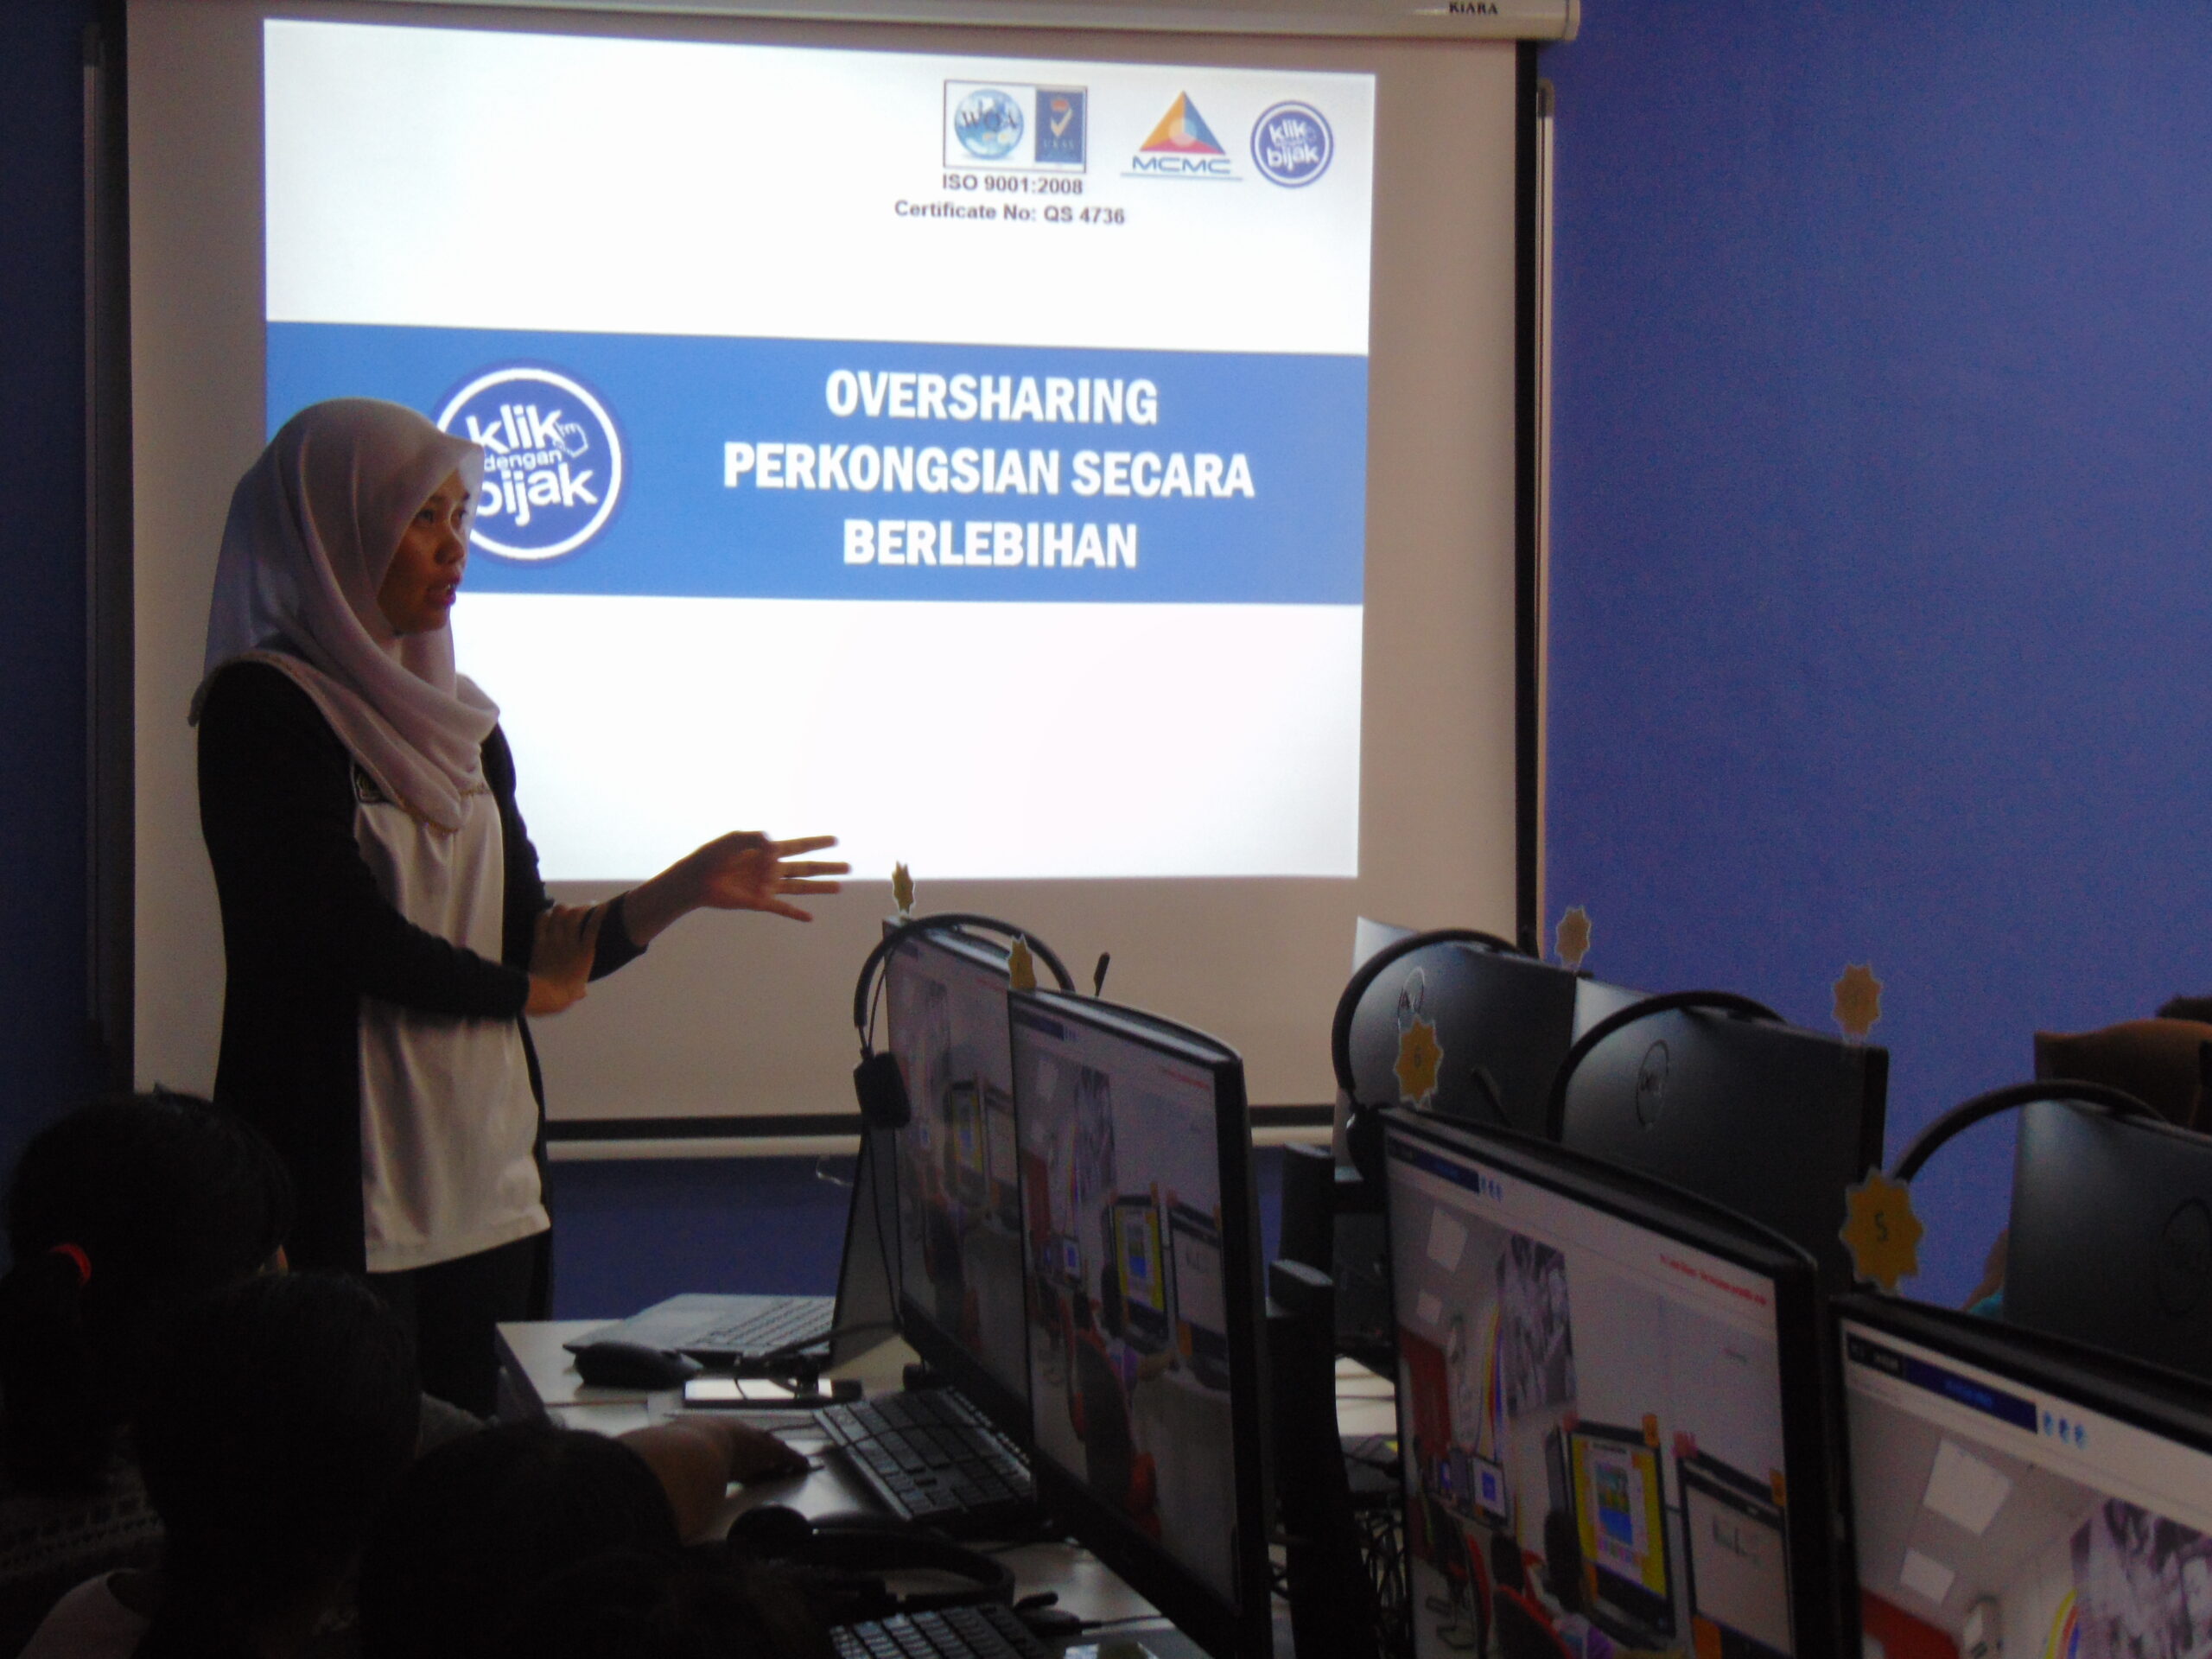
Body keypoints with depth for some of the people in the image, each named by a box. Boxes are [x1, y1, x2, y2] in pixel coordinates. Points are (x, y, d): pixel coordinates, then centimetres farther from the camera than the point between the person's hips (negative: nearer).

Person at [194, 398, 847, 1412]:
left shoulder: (455, 720, 15)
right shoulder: (261, 708, -7)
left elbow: (530, 948, 13)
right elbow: (348, 939, -15)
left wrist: (687, 889, -1)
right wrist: (525, 992, 0)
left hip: (488, 1192, 7)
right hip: (346, 1201, -7)